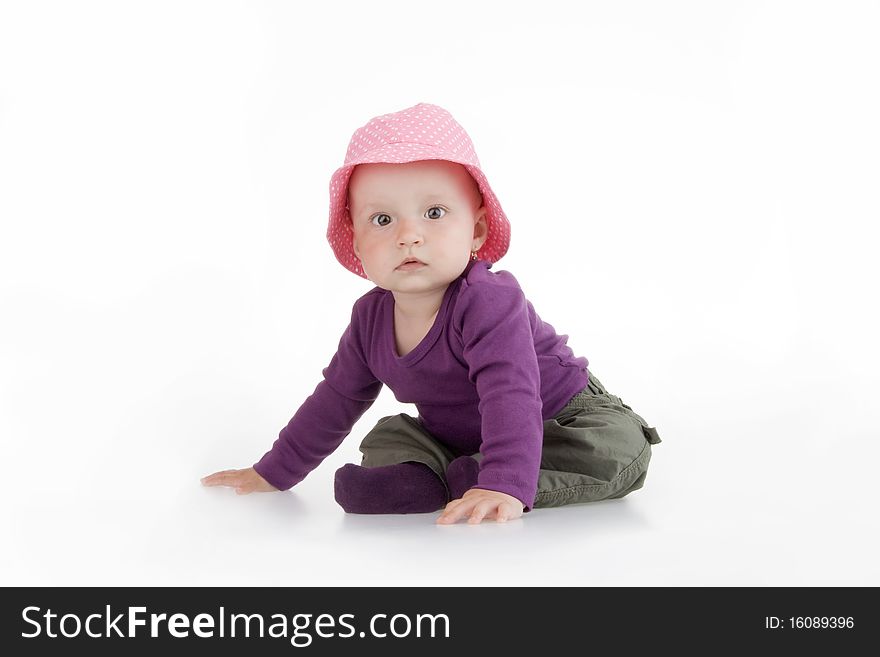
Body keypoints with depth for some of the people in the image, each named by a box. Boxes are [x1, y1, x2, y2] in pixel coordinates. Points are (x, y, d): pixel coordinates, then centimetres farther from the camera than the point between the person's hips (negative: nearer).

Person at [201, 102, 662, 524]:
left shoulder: (488, 302, -35)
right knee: (385, 438, 0)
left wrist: (504, 485, -59)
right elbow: (336, 399, 2)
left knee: (622, 448, -29)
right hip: (457, 434, 6)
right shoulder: (371, 318, -12)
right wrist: (274, 473, 7)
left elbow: (511, 398, -45)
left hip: (559, 415, -6)